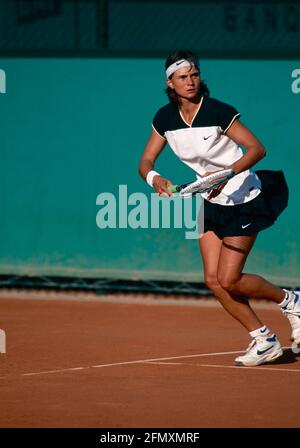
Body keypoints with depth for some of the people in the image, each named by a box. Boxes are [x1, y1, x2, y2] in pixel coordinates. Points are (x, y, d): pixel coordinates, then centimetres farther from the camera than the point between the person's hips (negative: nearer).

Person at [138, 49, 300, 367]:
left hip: (243, 200, -6)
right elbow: (146, 161, 0)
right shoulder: (165, 118, -3)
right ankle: (263, 340, 10)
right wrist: (154, 178, -23)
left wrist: (228, 173, -37)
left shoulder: (218, 112, -20)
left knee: (229, 280, -11)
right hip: (212, 203, 6)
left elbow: (257, 149, -21)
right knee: (214, 280, -1)